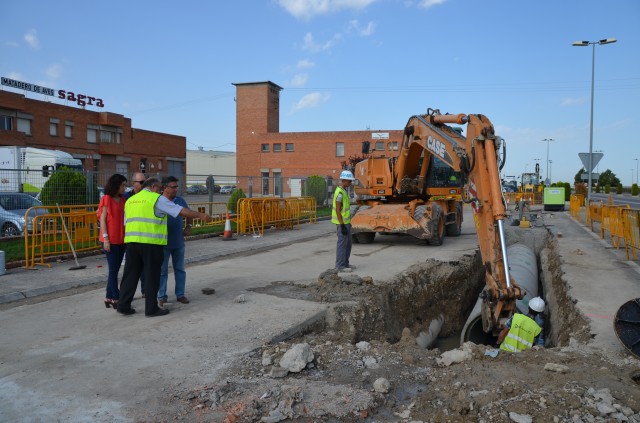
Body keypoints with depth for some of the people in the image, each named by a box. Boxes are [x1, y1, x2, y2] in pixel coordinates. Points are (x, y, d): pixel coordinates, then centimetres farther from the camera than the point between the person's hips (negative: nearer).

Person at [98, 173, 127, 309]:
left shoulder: (122, 200, 12)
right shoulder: (106, 199, -6)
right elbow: (102, 220, -9)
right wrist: (106, 239, -14)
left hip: (121, 239, 6)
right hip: (110, 240, -6)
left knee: (115, 269, 10)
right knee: (113, 270, -3)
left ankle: (109, 297, 18)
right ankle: (115, 299, 2)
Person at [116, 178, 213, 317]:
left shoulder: (130, 200, 18)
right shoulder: (157, 199, -3)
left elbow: (126, 223, 20)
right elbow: (181, 211, -6)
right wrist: (201, 215, 0)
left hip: (132, 242, 6)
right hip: (151, 243, -6)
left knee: (130, 274, 13)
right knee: (152, 276, 3)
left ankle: (123, 305, 17)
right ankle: (151, 308, 9)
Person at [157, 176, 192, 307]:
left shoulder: (180, 201, 4)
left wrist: (188, 226, 7)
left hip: (179, 242, 4)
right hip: (163, 242, -4)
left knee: (180, 269, 11)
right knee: (162, 270, 5)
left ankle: (180, 294, 22)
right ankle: (162, 296, 15)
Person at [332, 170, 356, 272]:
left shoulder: (343, 191, 12)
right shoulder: (339, 193, -20)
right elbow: (338, 211, -22)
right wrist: (342, 226, -22)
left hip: (346, 222, 10)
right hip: (342, 223, -10)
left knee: (348, 243, 15)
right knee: (342, 244, -3)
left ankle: (345, 263, 23)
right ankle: (340, 266, 4)